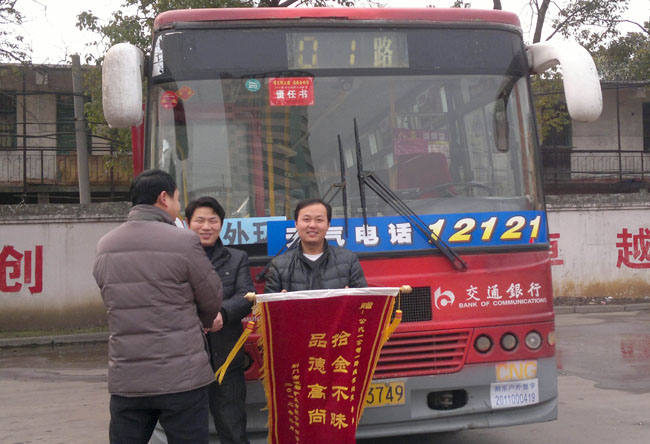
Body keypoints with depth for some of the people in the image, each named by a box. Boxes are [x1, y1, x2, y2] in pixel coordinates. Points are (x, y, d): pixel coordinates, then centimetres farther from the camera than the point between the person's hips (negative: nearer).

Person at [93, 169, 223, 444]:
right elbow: (213, 299, -2)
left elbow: (115, 304, 11)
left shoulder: (104, 247, 6)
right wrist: (203, 322, 22)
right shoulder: (184, 241, -10)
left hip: (125, 380, 5)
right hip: (182, 377, -4)